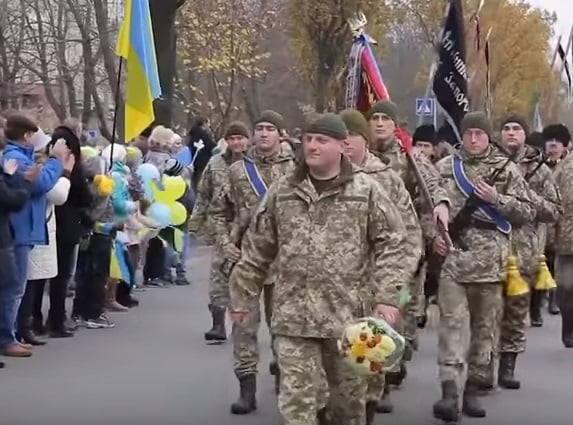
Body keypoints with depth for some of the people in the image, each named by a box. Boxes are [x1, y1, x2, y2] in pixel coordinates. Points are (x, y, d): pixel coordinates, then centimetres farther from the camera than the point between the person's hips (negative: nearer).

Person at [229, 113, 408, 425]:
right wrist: (243, 298, 14)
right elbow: (256, 251, 13)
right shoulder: (281, 192, 8)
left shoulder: (366, 191, 0)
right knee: (296, 398, -3)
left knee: (349, 394, 14)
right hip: (294, 316, 1)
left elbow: (391, 244, -2)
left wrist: (386, 296, -11)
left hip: (349, 314, -1)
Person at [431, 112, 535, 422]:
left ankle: (472, 389, 19)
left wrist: (497, 199, -9)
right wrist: (433, 235, -7)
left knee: (485, 326, 8)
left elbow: (528, 212, 6)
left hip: (491, 262, 1)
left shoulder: (507, 170, 6)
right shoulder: (444, 167, 7)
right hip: (452, 257, -1)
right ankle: (450, 392, -17)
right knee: (453, 322, -10)